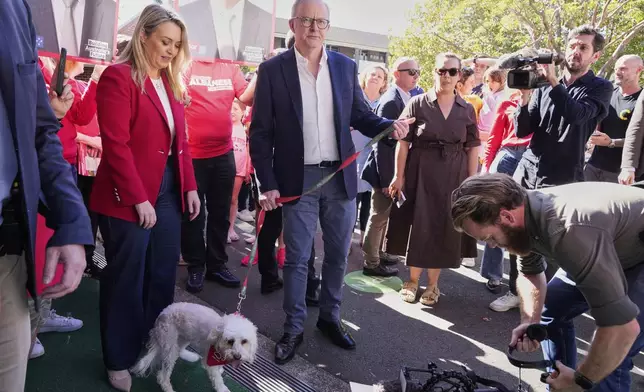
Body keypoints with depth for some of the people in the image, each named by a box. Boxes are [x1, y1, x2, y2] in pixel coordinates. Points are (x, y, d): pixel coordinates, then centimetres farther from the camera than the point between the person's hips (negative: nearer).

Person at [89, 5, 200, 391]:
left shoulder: (172, 81, 13)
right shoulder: (119, 76, -10)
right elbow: (116, 144, -17)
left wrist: (190, 185, 7)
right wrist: (138, 198, -18)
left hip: (169, 189, 7)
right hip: (129, 196, -7)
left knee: (163, 275, 13)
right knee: (127, 280, 6)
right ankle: (120, 361, 24)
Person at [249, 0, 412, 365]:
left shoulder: (346, 66, 5)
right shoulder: (273, 69, -3)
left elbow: (360, 115, 9)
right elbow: (260, 132, -4)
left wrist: (390, 125, -12)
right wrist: (267, 184, -10)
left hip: (341, 175, 3)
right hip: (298, 179, -3)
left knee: (338, 254, 14)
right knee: (297, 257, 6)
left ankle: (330, 317, 34)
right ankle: (294, 327, 24)